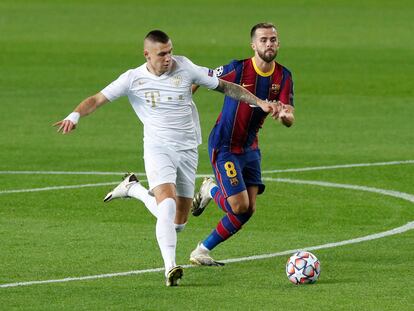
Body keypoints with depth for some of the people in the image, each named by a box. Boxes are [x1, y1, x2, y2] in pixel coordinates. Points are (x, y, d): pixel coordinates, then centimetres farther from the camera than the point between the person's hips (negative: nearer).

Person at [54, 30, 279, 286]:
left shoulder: (185, 68, -1)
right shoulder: (133, 79, -4)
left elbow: (225, 86, 7)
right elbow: (97, 100, -6)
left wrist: (259, 102, 4)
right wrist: (75, 115, -26)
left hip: (188, 149, 3)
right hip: (158, 148, -3)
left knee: (179, 222, 7)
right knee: (168, 203, -28)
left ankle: (135, 189, 31)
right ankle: (170, 268, -29)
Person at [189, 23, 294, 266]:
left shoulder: (283, 77, -3)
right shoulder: (238, 69, -18)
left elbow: (290, 120, -11)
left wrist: (284, 115, -34)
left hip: (250, 148, 6)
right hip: (225, 147, -6)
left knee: (249, 209, 1)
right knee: (240, 206, -15)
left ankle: (202, 251, 16)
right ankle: (211, 191, 20)